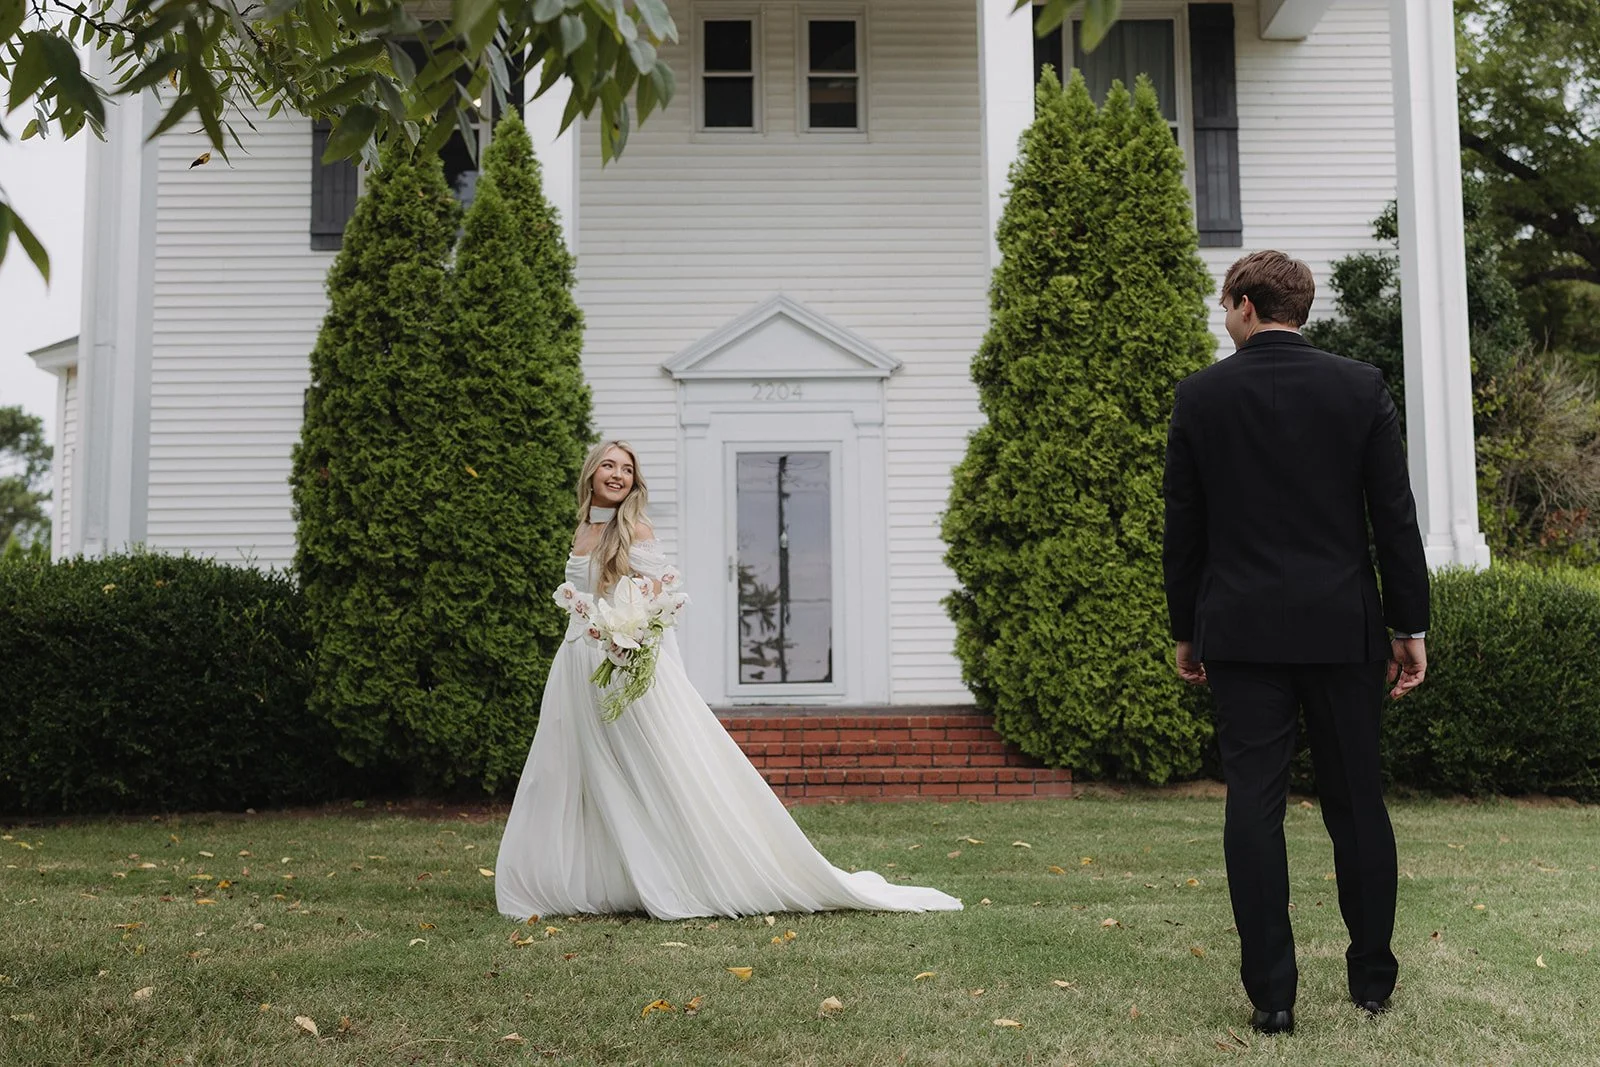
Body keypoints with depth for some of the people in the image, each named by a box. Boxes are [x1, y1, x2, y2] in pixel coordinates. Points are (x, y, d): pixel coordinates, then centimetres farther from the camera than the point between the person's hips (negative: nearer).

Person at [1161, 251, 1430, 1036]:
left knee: (1254, 803, 1)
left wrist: (1184, 632, 11)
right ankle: (1372, 978, 20)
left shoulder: (1200, 396, -1)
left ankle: (1271, 995, 3)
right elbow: (1395, 516, -1)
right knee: (1356, 800, 11)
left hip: (1242, 631, -1)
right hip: (1342, 627, 1)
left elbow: (1183, 527, 2)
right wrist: (1409, 626, 6)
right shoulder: (1361, 388, 0)